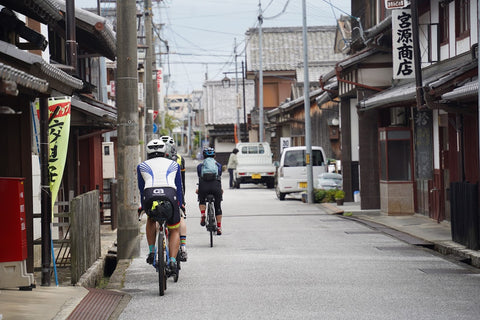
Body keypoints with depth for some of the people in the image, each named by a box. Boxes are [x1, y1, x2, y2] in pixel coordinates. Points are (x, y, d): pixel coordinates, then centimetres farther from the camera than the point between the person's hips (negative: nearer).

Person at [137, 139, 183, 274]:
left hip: (150, 197, 0)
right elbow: (179, 187, 31)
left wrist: (143, 206, 40)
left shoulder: (142, 166, 25)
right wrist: (180, 204, 41)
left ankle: (151, 252, 23)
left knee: (151, 220, 34)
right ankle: (172, 261, -2)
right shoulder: (174, 165, 27)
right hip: (169, 196, 0)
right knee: (174, 230, 17)